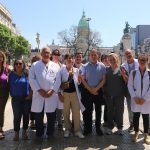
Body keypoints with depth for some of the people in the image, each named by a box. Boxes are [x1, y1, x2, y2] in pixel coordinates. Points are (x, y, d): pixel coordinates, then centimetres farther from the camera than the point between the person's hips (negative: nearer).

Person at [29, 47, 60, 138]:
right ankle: (39, 134, 22)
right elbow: (32, 79, -2)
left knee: (51, 117, 8)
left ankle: (50, 134, 25)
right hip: (38, 95, 0)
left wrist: (51, 90, -10)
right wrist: (39, 90, -11)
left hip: (52, 95, 1)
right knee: (38, 116, 6)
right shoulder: (35, 65, 7)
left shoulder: (55, 66, 9)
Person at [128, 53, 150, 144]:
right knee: (136, 116, 9)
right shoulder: (133, 73, -1)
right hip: (136, 100, 1)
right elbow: (130, 86, -1)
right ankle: (136, 133, 26)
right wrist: (135, 97, -9)